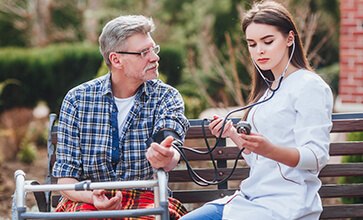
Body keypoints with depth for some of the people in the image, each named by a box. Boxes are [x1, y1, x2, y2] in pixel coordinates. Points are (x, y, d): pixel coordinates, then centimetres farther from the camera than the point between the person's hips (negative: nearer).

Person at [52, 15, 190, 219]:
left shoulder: (167, 97, 2)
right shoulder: (76, 100, 2)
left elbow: (170, 151, -17)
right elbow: (66, 175, 3)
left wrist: (166, 158, -43)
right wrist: (91, 197, -20)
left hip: (146, 198, 0)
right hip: (87, 200, 0)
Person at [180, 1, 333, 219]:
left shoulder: (310, 86, -5)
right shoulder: (267, 89, 21)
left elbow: (317, 158, -15)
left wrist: (270, 149, -32)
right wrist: (234, 135, 5)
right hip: (252, 197, 8)